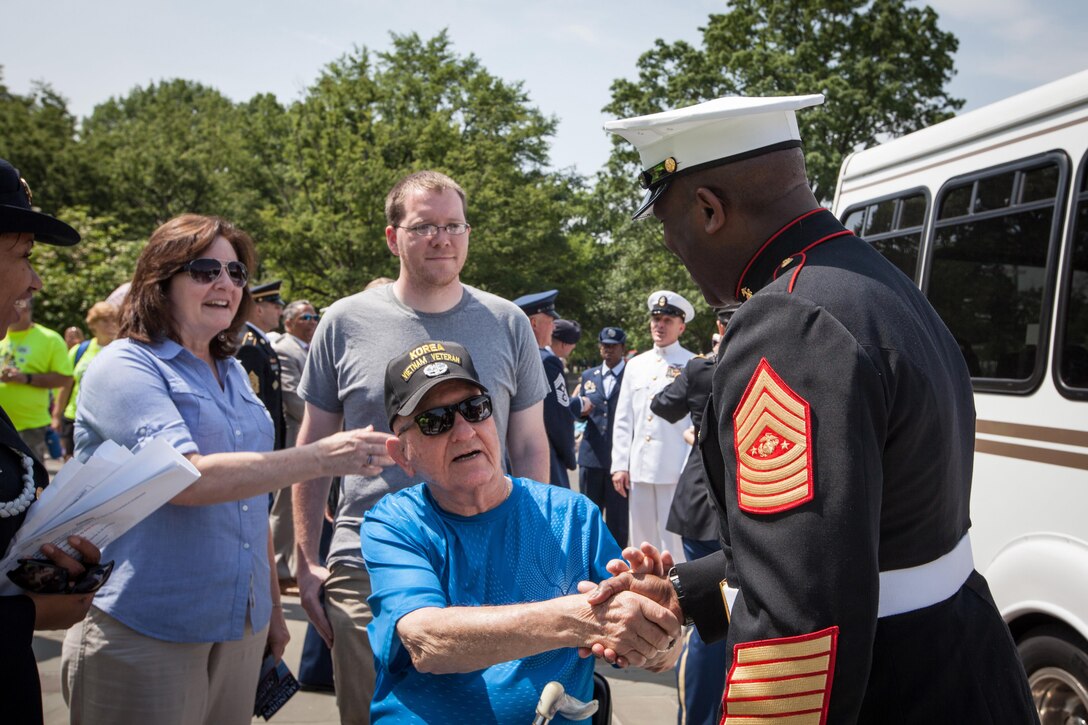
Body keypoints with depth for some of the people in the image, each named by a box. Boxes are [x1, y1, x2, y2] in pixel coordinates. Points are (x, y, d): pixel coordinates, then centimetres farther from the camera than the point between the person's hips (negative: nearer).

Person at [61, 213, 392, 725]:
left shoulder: (232, 373, 13)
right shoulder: (125, 367, -10)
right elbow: (186, 478, -24)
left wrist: (272, 606, 21)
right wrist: (319, 457, -28)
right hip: (145, 637, -7)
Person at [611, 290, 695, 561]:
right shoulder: (635, 365, 15)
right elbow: (623, 420, 14)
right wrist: (619, 465, 6)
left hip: (676, 470, -5)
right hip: (638, 469, 5)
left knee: (674, 544, -1)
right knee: (642, 544, 10)